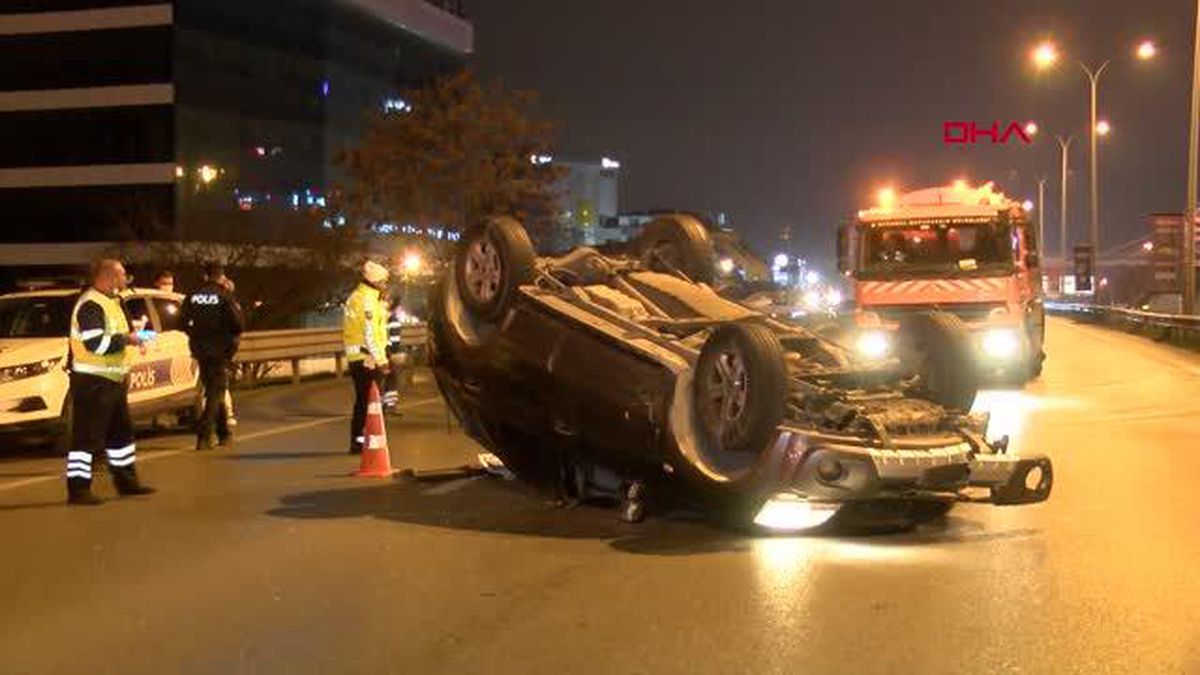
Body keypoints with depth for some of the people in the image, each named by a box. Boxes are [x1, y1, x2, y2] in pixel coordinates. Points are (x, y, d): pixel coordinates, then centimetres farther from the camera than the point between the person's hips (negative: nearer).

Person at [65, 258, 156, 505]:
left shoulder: (110, 301, 16)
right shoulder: (90, 304, -17)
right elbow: (95, 343, -27)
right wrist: (127, 339, -18)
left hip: (113, 380, 10)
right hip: (92, 381, -10)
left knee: (121, 432, 17)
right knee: (86, 436, -7)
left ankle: (126, 480, 27)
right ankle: (78, 489, -4)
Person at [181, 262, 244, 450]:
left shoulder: (193, 296, 3)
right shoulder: (225, 297, -10)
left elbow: (183, 321, 4)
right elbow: (238, 324, -14)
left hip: (200, 349, 5)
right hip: (220, 350, -5)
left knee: (213, 391, 17)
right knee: (215, 392, -1)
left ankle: (224, 434, 27)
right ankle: (204, 436, -13)